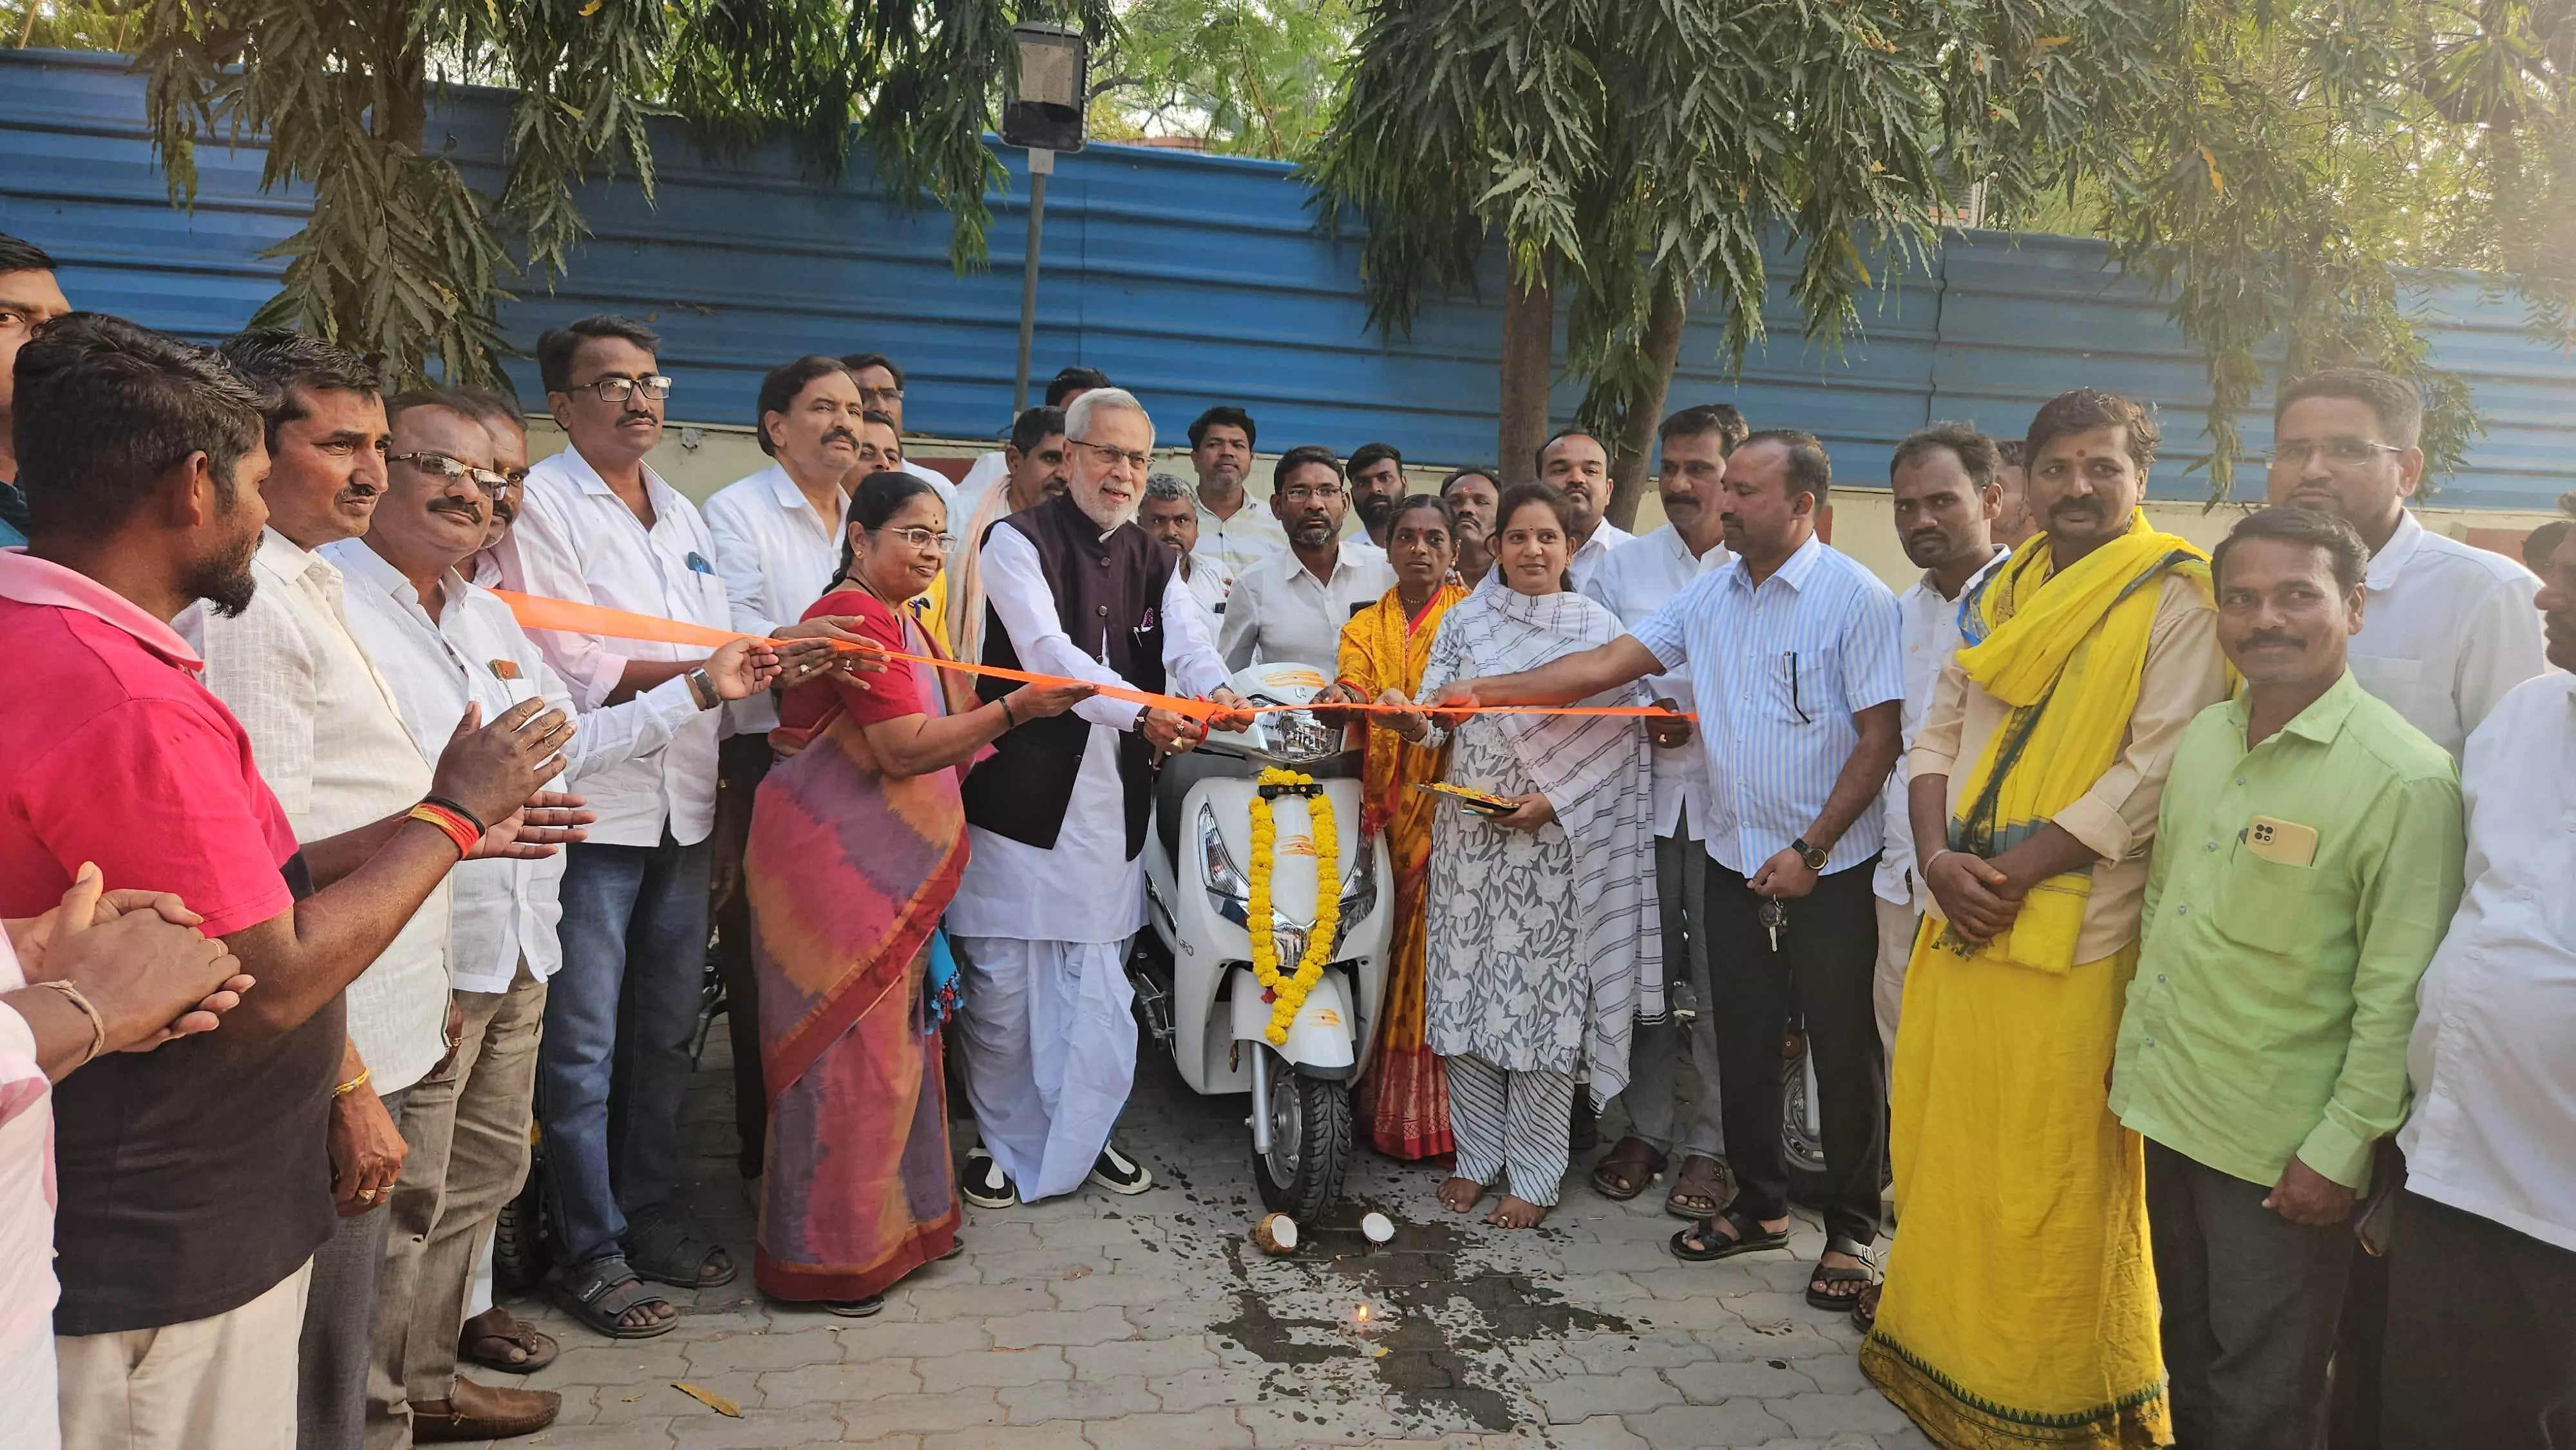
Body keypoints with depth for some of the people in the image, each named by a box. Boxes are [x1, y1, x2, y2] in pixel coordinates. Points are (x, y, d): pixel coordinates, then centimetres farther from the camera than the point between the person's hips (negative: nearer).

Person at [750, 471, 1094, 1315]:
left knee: (894, 1043, 18)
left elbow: (942, 735, 16)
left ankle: (895, 1218, 32)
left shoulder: (904, 625, 16)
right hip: (832, 865, -10)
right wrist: (1014, 708, -28)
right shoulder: (853, 617, -17)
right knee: (846, 1052, -2)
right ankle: (824, 1255, 12)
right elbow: (903, 749, -23)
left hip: (885, 870, 10)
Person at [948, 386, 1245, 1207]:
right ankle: (1004, 1144, 21)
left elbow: (1188, 645, -4)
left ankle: (1079, 1138, 28)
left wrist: (1217, 692, -28)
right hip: (1019, 792, -5)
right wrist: (1142, 712, -35)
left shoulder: (1156, 562, 14)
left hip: (1109, 801, 5)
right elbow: (1048, 652, -20)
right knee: (1003, 982, 2)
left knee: (1096, 980, 12)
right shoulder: (1019, 541, -5)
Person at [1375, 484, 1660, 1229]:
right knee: (1467, 990, 5)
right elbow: (1434, 723, 1)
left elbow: (1623, 742, -1)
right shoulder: (1463, 619, 8)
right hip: (1469, 833, 2)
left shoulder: (1600, 627, 3)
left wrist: (1556, 800, -13)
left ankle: (1535, 1173, 12)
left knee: (1546, 998, 0)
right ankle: (1477, 1155, 21)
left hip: (1560, 839, -2)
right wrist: (1408, 718, -21)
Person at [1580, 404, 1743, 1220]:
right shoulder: (1623, 567, 11)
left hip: (1727, 799, -3)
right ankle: (1646, 1127, 24)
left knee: (1719, 978, 4)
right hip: (1641, 793, 3)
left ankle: (1710, 1142, 17)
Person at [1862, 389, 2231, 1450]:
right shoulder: (1996, 595, 14)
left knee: (2055, 1181, 2)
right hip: (1961, 917, 6)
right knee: (1944, 1151, 14)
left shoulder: (2177, 600, -5)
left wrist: (2012, 874, -16)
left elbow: (2159, 769, -14)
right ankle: (1943, 1357, 31)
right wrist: (1938, 860, -5)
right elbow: (1939, 731, 12)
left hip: (2073, 933, -6)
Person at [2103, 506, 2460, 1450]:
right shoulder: (2203, 737, 3)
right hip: (2170, 1107, 6)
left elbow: (2397, 995, -16)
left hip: (2283, 1152, -6)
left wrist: (2340, 1152, -15)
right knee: (2187, 1353, 23)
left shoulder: (2405, 778, -16)